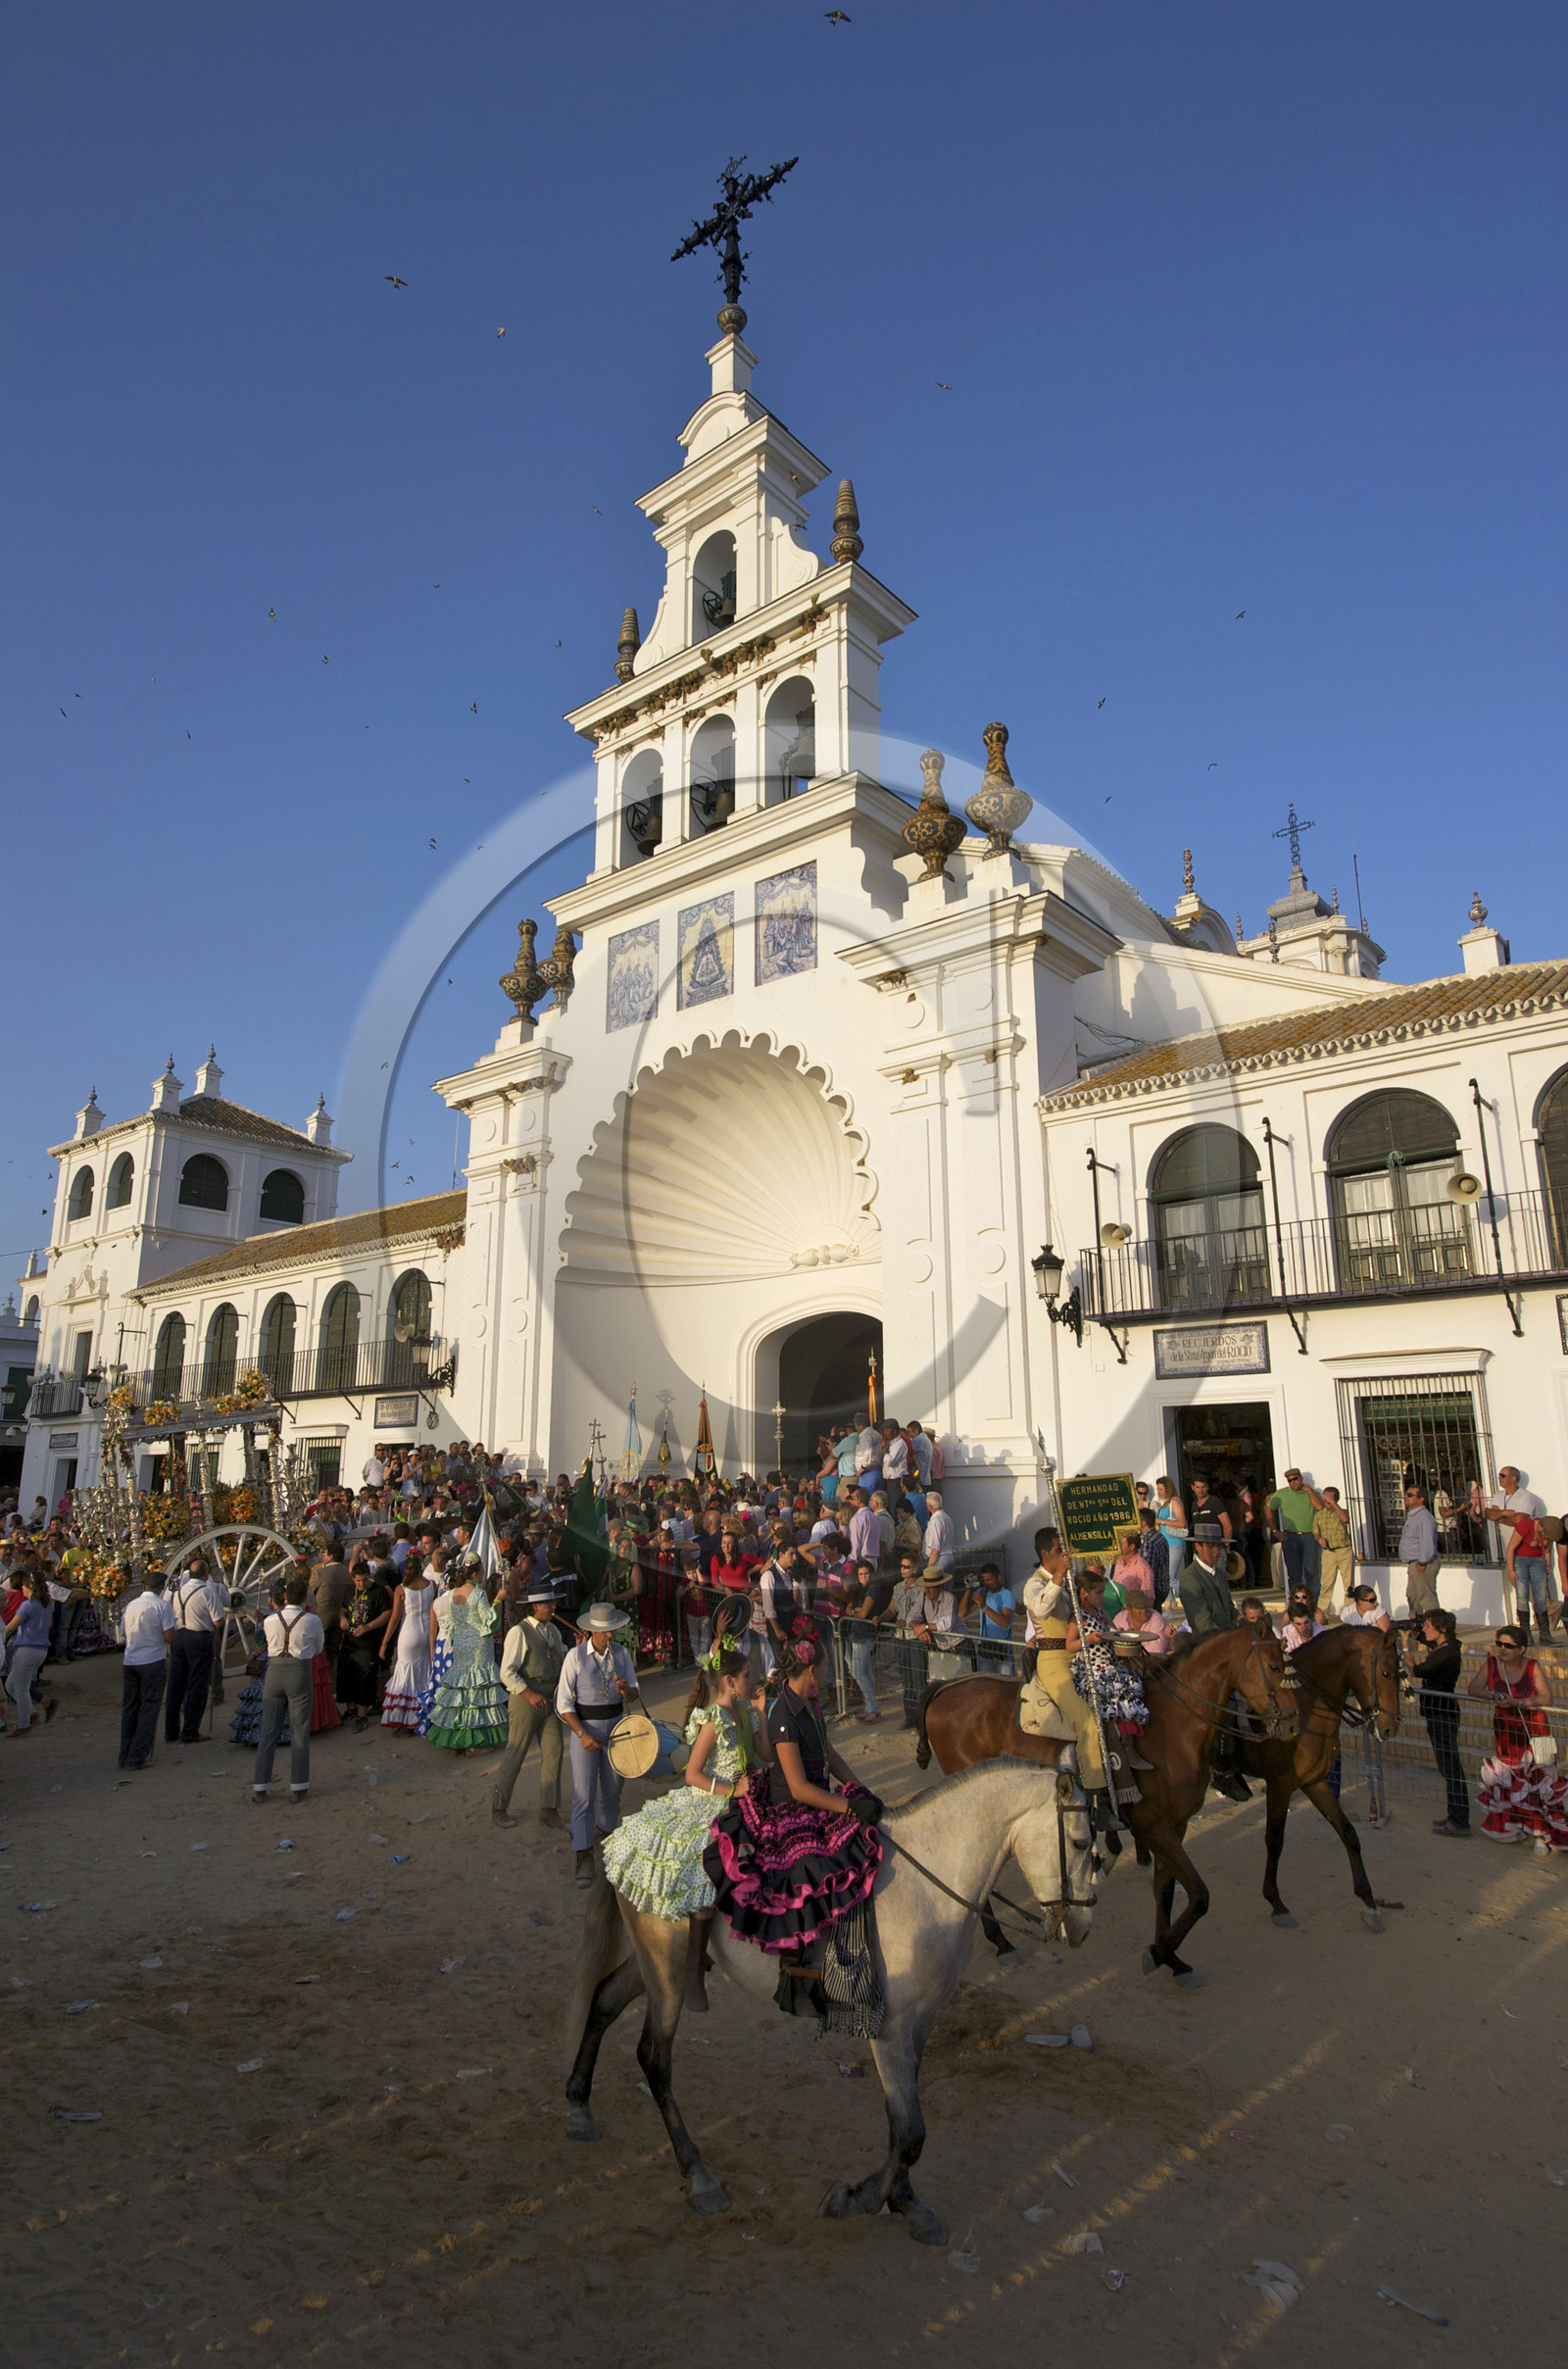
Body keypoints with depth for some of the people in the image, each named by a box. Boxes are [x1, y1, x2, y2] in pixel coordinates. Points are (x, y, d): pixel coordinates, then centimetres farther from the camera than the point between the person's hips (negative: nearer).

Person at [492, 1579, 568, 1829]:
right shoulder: (519, 1632, -10)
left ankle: (548, 1809, 14)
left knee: (553, 1752, 4)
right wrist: (530, 1694, -19)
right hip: (525, 1696, -6)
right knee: (515, 1753, 2)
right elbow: (507, 1673, -13)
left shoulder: (554, 1630, 13)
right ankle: (499, 1807, 18)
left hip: (551, 1698, 6)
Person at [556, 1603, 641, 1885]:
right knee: (583, 1794, -9)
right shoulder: (576, 1656, -12)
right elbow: (564, 1702, -10)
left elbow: (633, 1696, 4)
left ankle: (607, 1832, 40)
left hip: (615, 1728, 4)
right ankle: (583, 1856, -4)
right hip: (584, 1727, -4)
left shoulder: (621, 1653, -1)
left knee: (612, 1790, 16)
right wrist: (582, 1734, -19)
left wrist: (626, 1689, -21)